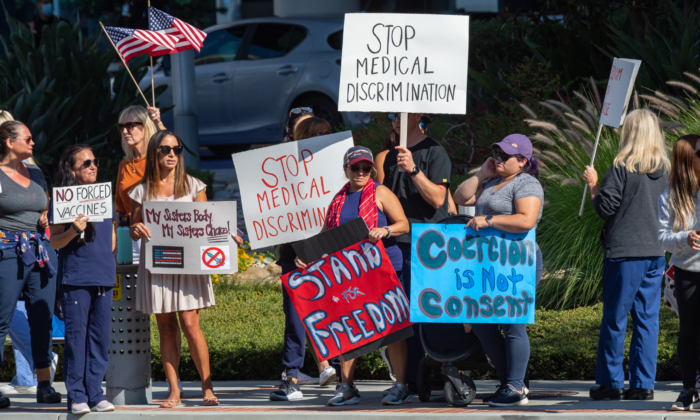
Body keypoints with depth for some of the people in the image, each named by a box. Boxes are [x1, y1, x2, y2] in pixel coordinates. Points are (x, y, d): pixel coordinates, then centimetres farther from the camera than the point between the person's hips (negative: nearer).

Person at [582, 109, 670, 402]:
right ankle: (643, 384, 6)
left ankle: (611, 383, 5)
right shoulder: (664, 170, 6)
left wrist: (593, 185, 4)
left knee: (615, 318, 2)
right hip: (656, 252, 5)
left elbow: (606, 208, -10)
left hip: (624, 252, -5)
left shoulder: (622, 168, -11)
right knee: (647, 318, 7)